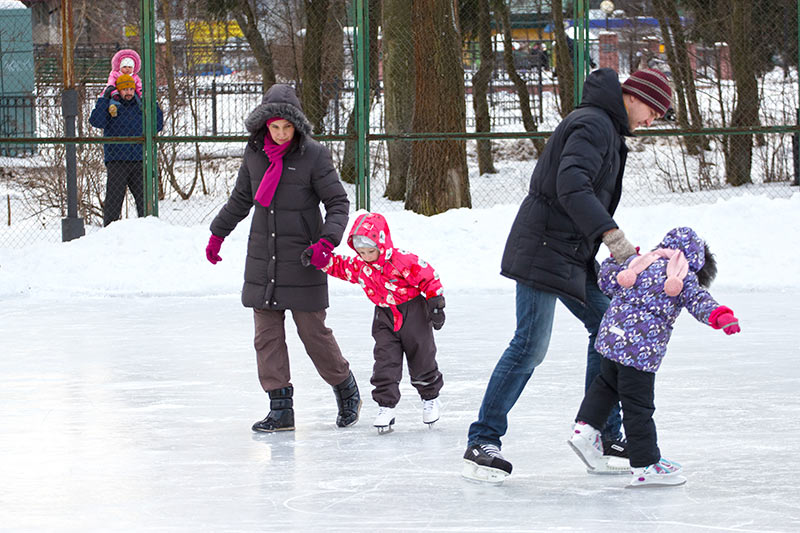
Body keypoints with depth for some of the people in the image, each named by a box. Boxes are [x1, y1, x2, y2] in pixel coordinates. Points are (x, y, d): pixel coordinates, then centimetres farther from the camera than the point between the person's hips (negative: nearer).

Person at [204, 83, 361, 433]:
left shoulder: (313, 155, -9)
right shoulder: (255, 153, 5)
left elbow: (338, 203, -7)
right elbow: (241, 198, 21)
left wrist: (327, 240, -22)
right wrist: (218, 233, 27)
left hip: (302, 260, -4)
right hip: (262, 259, 5)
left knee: (313, 332, 1)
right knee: (267, 335, 1)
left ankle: (346, 390, 23)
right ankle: (280, 408, 5)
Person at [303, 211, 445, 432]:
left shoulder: (402, 261, -23)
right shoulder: (359, 266, -5)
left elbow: (428, 277, -17)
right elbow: (339, 266, 9)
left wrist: (436, 305, -14)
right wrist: (317, 258, -6)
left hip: (413, 313, -4)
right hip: (385, 318, 4)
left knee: (421, 359, 8)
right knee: (385, 361, -5)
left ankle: (430, 397, 29)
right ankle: (386, 406, -1)